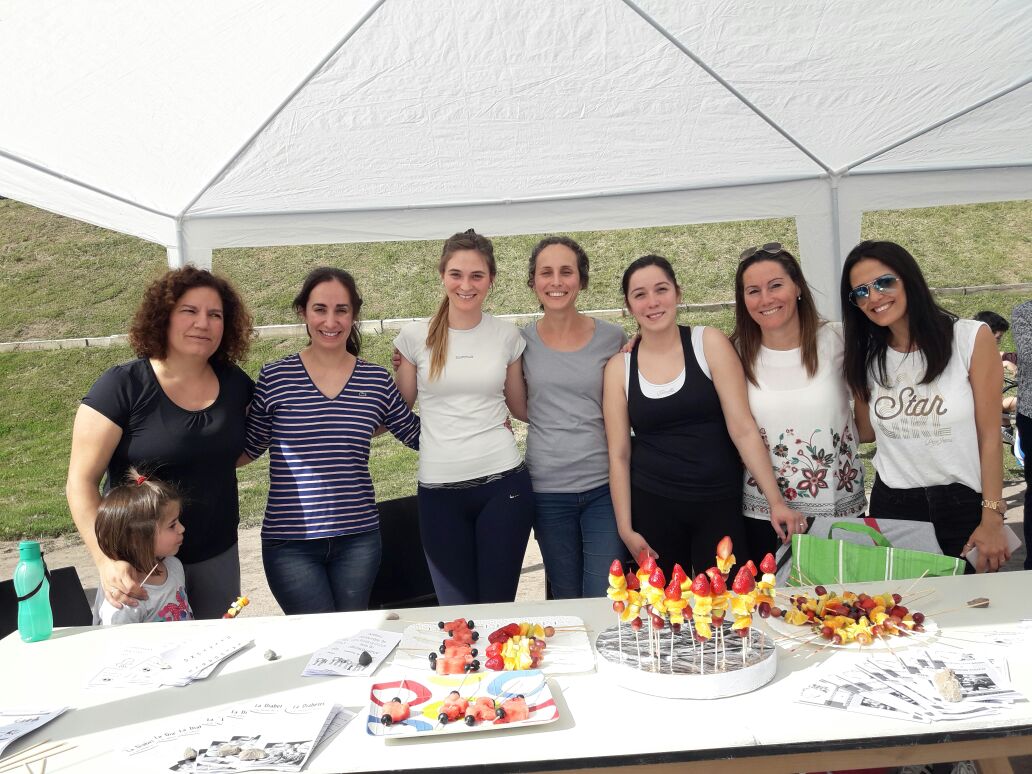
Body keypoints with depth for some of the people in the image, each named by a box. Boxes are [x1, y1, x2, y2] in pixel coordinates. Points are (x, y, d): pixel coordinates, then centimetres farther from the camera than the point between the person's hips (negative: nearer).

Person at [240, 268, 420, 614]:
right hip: (289, 543, -2)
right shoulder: (274, 377, -4)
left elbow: (417, 436, 10)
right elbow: (246, 449, 7)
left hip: (358, 538, 2)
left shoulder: (377, 380, 1)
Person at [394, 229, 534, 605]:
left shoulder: (507, 335, 4)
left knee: (498, 608, 7)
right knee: (456, 613, 10)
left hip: (502, 483, 0)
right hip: (439, 490, 0)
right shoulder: (416, 336, 1)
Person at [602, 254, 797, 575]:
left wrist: (776, 501, -10)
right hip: (652, 508, 1)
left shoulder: (710, 343, -3)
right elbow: (619, 453, 3)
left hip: (720, 504, -1)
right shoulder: (619, 367, 1)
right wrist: (625, 528, 0)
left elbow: (742, 428, -6)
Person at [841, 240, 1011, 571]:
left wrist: (992, 518, -9)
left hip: (963, 505, -2)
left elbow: (990, 435, -8)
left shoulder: (972, 338, -8)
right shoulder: (865, 356, 2)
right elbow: (866, 431, 8)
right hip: (892, 507, 3)